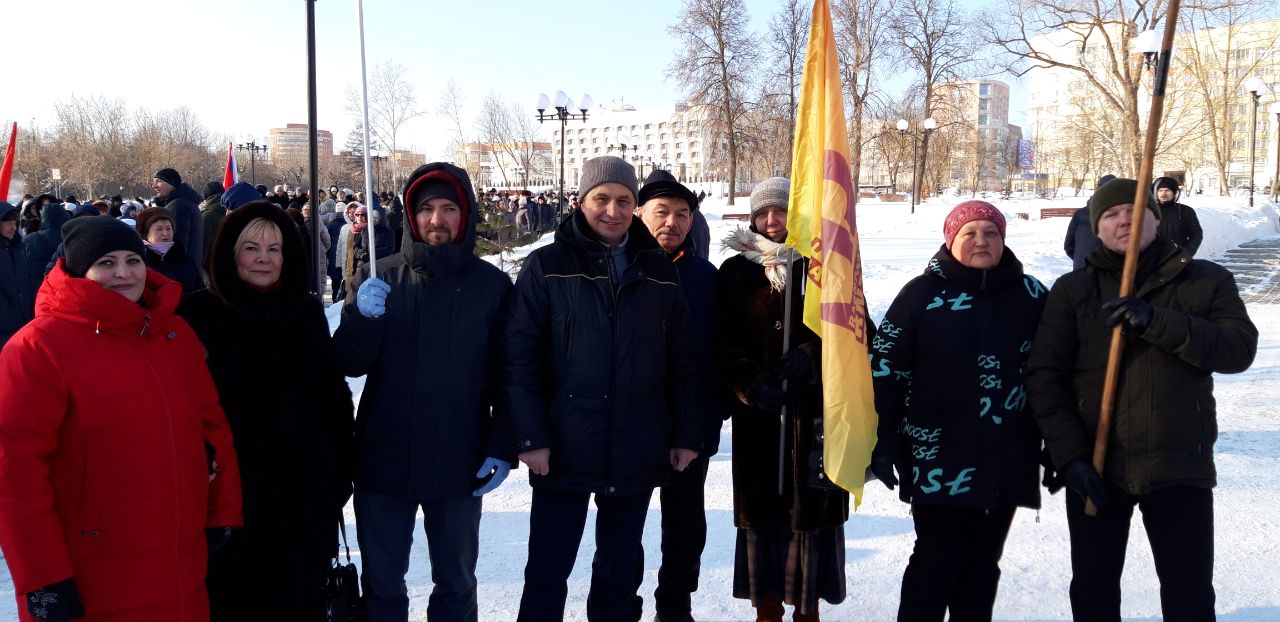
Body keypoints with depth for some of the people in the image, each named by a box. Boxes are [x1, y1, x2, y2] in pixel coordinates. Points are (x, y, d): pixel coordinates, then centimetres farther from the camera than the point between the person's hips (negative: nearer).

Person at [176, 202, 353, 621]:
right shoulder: (200, 313, -4)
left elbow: (335, 395, 9)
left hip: (304, 490, 3)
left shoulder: (308, 312, 6)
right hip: (232, 490, -2)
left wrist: (340, 472, 8)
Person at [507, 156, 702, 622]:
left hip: (638, 453, 3)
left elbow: (681, 361, 8)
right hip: (564, 451, -3)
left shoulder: (659, 271, 6)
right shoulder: (547, 267, -3)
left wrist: (687, 434, 5)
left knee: (618, 570, 16)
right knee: (548, 574, 4)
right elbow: (521, 356, -8)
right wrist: (531, 436, -13)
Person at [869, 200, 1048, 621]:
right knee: (937, 561, -1)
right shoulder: (922, 293, -5)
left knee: (982, 563, 13)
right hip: (939, 457, -3)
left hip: (1007, 460, 4)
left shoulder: (1031, 295, 5)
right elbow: (885, 371, -7)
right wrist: (885, 443, -11)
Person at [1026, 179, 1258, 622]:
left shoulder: (1207, 281, 3)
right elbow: (1044, 376, -4)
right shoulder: (1072, 290, 2)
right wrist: (1069, 453, -14)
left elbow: (1239, 348, -12)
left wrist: (1157, 322, -25)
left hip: (1180, 466, -1)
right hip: (1093, 467, 1)